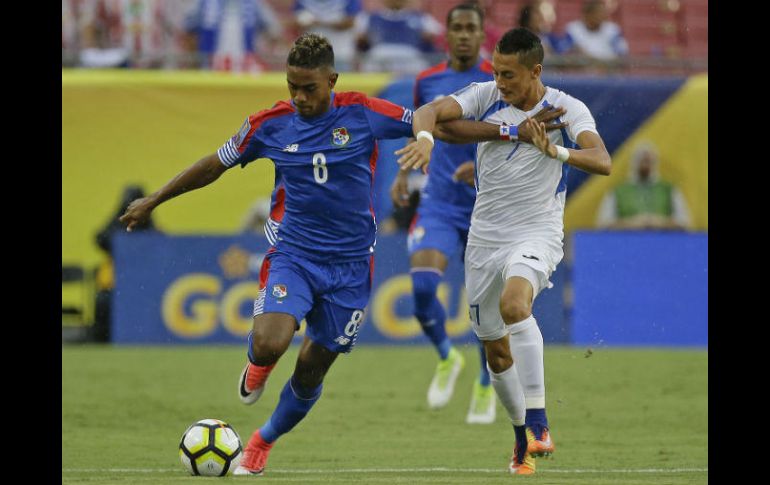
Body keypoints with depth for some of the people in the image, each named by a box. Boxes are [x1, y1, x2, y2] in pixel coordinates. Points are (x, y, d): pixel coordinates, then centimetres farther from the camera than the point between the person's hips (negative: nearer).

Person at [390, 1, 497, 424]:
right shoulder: (427, 81, 5)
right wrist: (403, 174, 12)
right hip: (438, 203, 2)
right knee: (422, 285, -20)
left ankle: (486, 387, 26)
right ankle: (446, 358, 9)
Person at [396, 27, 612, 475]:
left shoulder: (568, 109, -10)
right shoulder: (486, 95, -3)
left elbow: (602, 161, -24)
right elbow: (431, 111, -16)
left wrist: (554, 150, -40)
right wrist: (425, 136, -39)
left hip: (537, 232, -4)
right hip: (485, 236, 5)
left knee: (514, 303, -35)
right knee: (497, 351, 11)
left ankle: (538, 420, -32)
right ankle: (524, 440, 31)